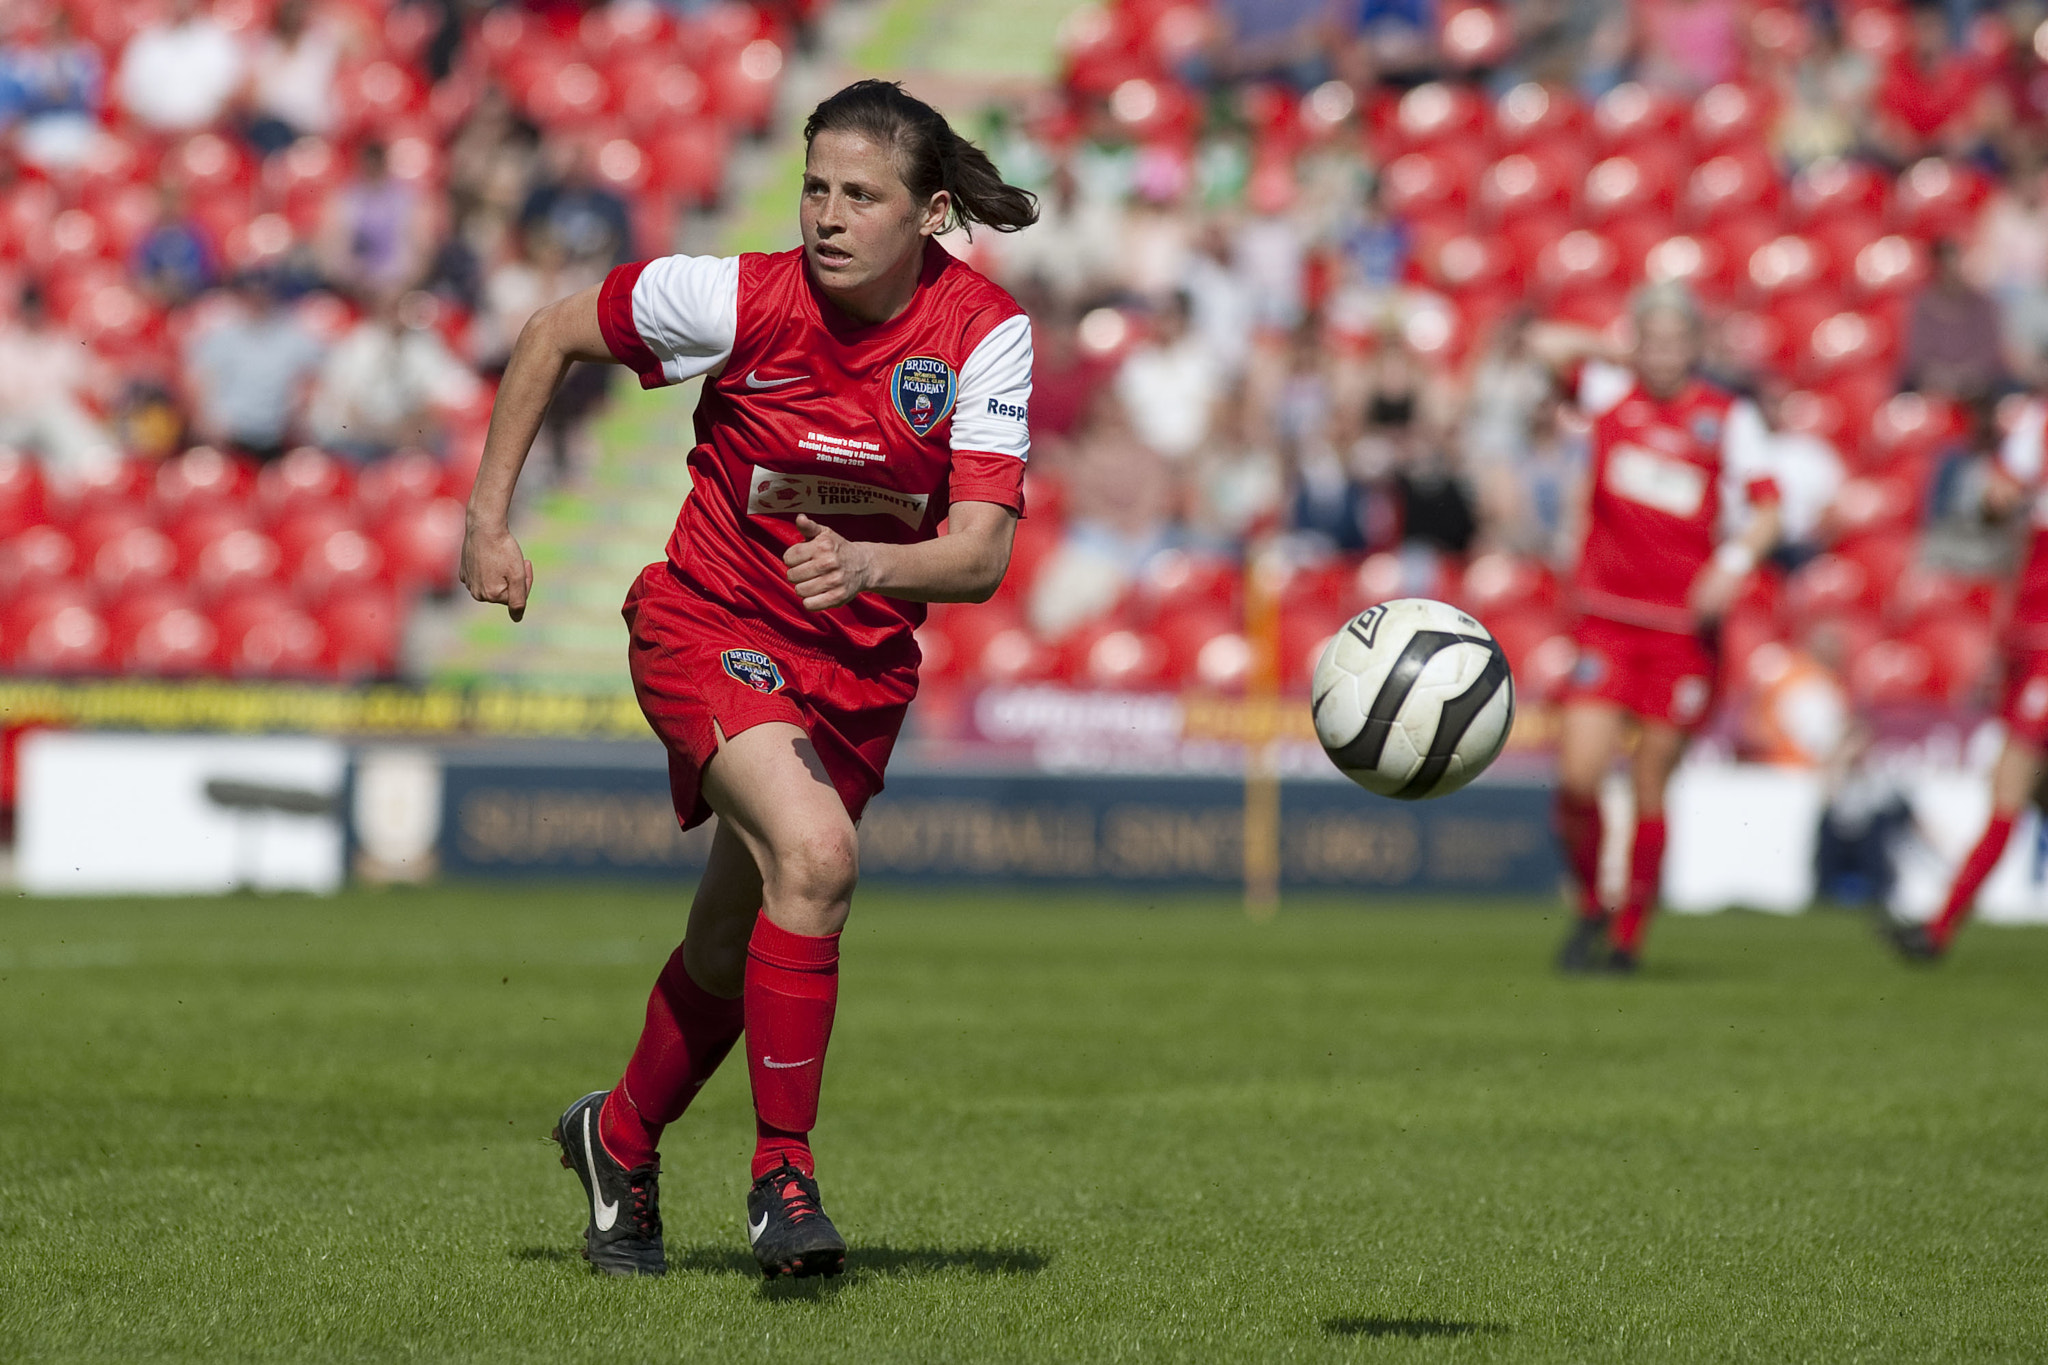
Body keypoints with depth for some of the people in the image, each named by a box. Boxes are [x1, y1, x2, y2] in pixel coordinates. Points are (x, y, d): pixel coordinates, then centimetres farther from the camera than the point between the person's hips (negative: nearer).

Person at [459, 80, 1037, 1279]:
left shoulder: (986, 334, -15)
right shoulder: (740, 298, -18)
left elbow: (983, 553, -23)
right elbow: (554, 335, -2)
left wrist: (871, 565, -42)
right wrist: (490, 523, -2)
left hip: (863, 663, 3)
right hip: (712, 626, -3)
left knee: (736, 944, 14)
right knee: (816, 854, -29)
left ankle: (622, 1138, 43)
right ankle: (783, 1173, -17)